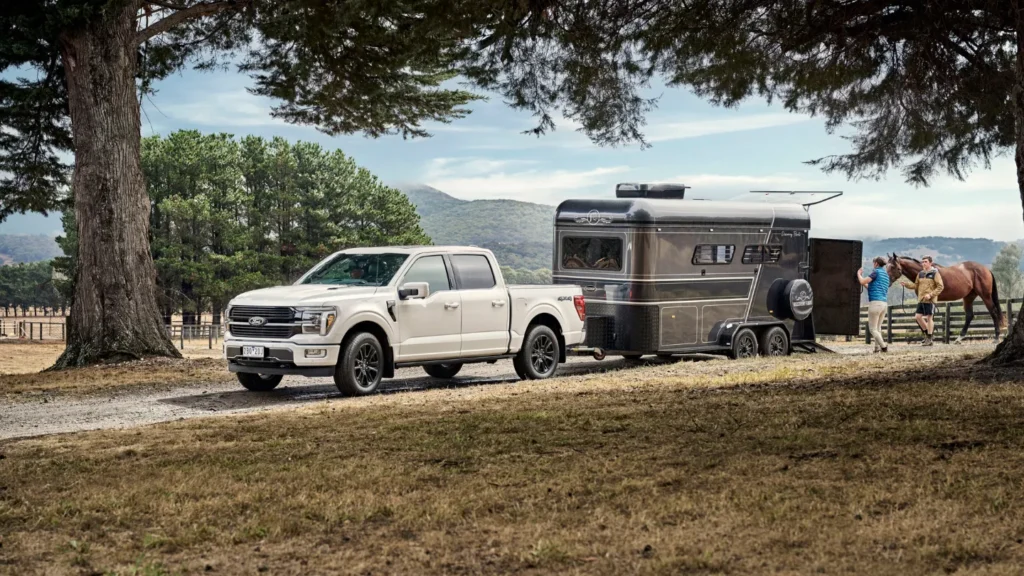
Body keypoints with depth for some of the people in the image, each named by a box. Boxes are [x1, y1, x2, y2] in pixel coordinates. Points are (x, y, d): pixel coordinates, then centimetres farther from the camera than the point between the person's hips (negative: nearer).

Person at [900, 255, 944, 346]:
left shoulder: (935, 273, -7)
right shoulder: (920, 274, 12)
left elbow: (940, 287, -11)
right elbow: (916, 286, 18)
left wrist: (930, 295, -20)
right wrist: (906, 283, 2)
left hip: (930, 300, -7)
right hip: (921, 300, 7)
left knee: (929, 318, -1)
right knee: (918, 317, 7)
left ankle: (929, 339, 6)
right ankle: (927, 333, 25)